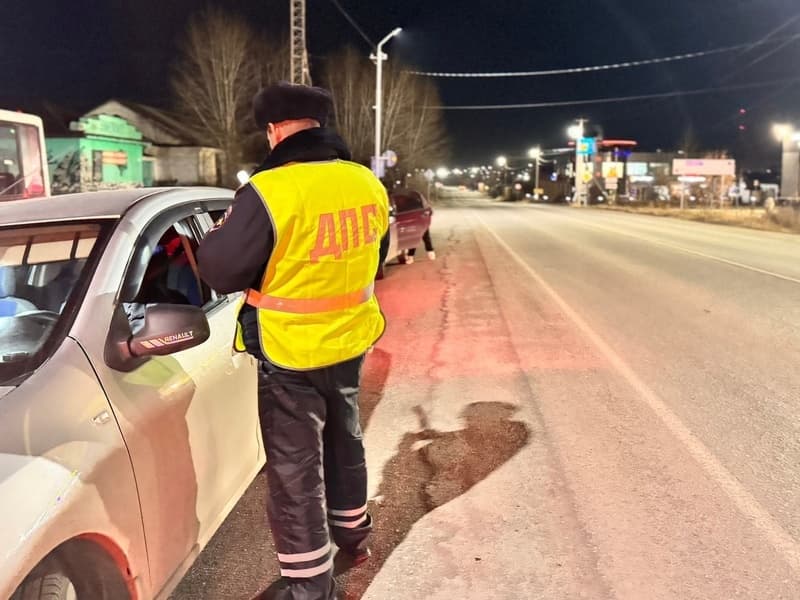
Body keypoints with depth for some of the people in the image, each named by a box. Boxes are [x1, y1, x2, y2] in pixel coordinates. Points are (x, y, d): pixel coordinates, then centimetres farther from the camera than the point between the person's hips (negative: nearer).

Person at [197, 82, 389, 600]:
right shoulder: (368, 185, -3)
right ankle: (353, 534, 46)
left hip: (291, 353, -6)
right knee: (344, 442, 26)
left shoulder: (270, 192, -24)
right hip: (350, 340, 6)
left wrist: (221, 231, 4)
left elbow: (220, 271, -15)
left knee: (295, 470, 9)